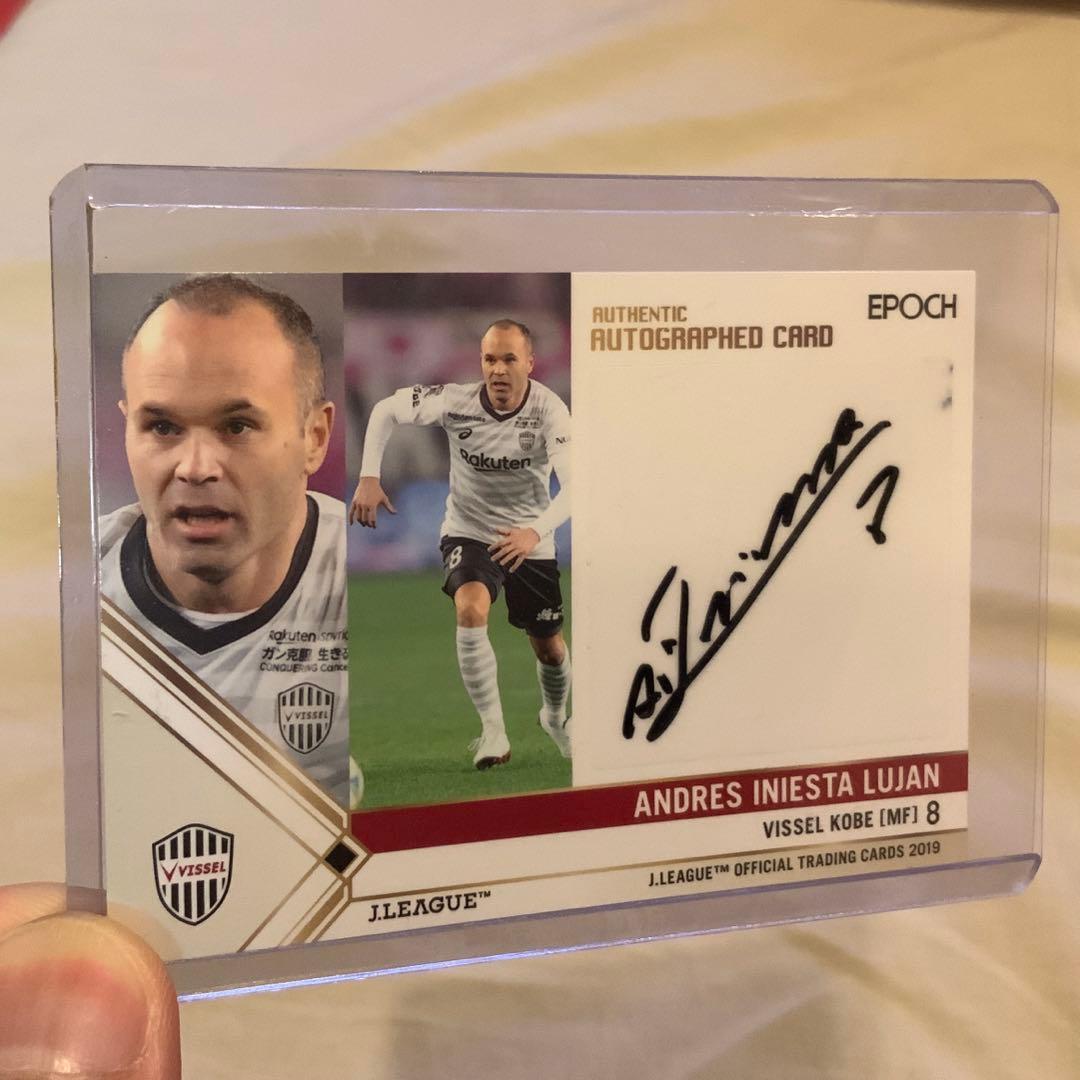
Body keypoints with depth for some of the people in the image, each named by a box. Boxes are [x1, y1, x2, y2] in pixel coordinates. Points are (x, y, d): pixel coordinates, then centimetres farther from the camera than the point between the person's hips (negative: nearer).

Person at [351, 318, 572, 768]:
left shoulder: (549, 411, -23)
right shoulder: (455, 401, -19)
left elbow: (573, 485, -33)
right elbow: (385, 410, -4)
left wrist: (535, 531, -49)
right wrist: (369, 477, -15)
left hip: (529, 541, 1)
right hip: (467, 533, 0)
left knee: (549, 648, 10)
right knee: (471, 610, -30)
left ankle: (555, 717, 44)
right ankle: (493, 732, -21)